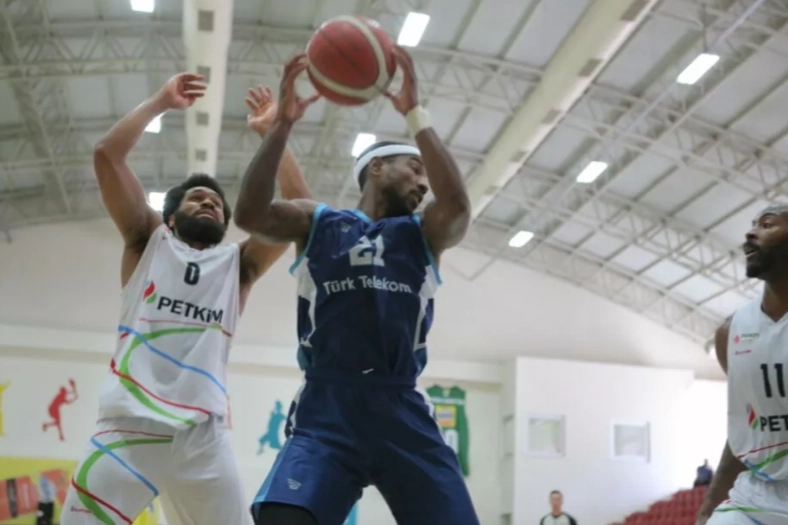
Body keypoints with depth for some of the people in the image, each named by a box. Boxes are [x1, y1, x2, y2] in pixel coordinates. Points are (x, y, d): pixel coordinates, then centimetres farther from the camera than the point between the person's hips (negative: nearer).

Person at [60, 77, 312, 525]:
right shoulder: (149, 243, 15)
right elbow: (107, 155, 6)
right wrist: (161, 102, 12)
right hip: (130, 425, -1)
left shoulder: (239, 263, 19)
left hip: (204, 434, 2)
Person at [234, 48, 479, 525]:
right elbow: (251, 215, -6)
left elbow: (458, 207, -6)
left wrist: (416, 115, -7)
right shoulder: (318, 223, 12)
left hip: (403, 412, 2)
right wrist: (283, 124, -13)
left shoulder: (422, 234, 16)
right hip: (326, 408, -2)